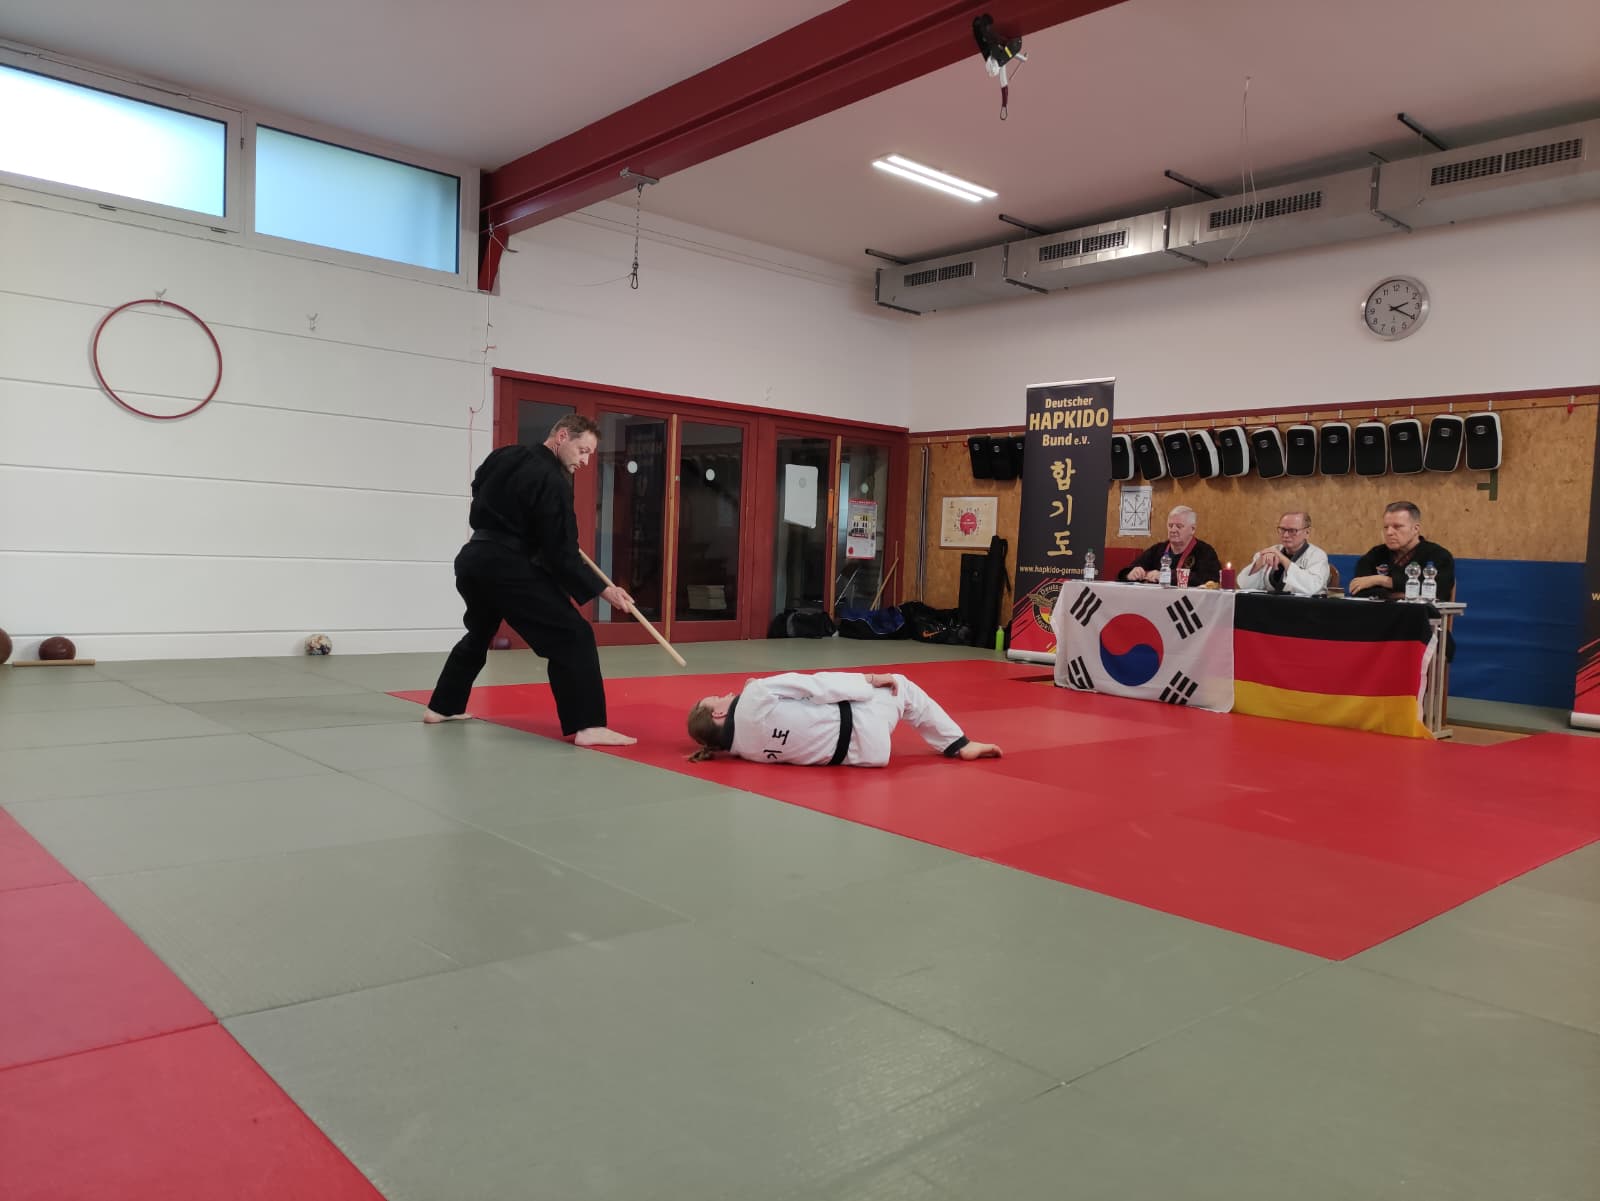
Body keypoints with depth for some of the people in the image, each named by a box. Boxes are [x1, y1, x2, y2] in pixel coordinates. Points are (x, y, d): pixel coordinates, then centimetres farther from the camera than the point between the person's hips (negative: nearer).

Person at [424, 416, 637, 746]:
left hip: (473, 558, 9)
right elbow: (561, 554, -14)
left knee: (479, 634, 31)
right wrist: (603, 590, -11)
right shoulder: (552, 482, -13)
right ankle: (587, 725, -19)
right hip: (507, 566, -9)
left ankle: (442, 707, 41)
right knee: (572, 636, -10)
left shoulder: (504, 456, 10)